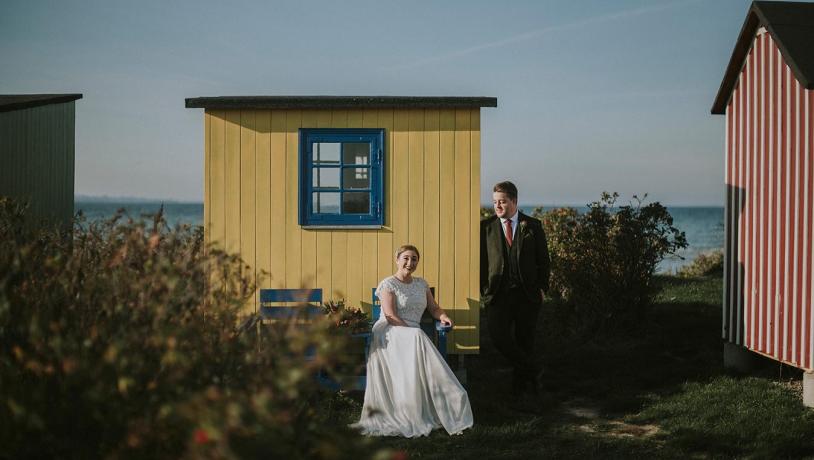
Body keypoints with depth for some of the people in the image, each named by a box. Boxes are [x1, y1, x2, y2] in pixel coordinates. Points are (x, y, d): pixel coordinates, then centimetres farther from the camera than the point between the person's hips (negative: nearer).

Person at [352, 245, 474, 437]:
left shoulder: (421, 284, 21)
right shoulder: (388, 284, 2)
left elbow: (434, 308, 22)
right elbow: (391, 317, -9)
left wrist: (443, 317, -2)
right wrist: (412, 332, -18)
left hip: (413, 335, 5)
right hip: (389, 335, -5)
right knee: (417, 337, -36)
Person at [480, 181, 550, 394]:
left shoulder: (533, 226, 5)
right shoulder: (486, 226, 6)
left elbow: (543, 260, 8)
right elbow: (480, 259, 7)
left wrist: (542, 287, -1)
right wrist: (483, 288, -1)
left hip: (527, 293, 0)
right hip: (498, 292, 0)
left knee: (525, 340, 5)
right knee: (498, 336, -13)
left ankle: (523, 382, 23)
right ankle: (532, 371, 7)